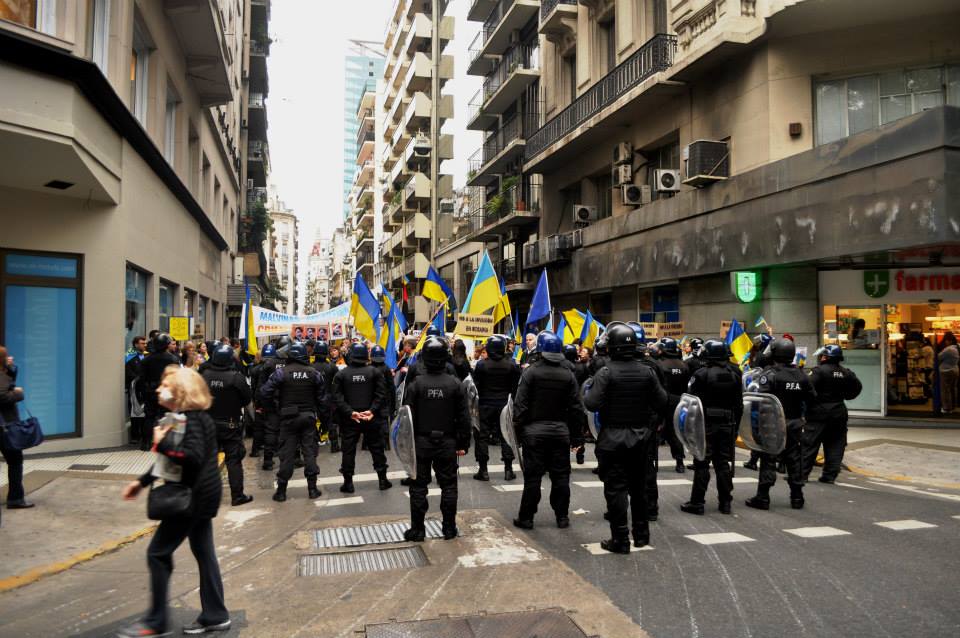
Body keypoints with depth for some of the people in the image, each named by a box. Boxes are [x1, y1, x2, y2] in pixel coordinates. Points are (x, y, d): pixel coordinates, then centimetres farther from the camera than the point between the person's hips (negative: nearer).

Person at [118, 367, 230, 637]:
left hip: (193, 497, -10)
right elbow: (171, 459, 19)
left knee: (158, 553, 0)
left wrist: (162, 444, -24)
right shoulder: (185, 417, 12)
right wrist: (142, 481, 18)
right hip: (202, 494, 10)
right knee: (203, 553, 14)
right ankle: (215, 615, 21)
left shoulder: (191, 420, -19)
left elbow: (192, 457, -32)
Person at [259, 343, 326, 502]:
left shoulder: (281, 372, -10)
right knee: (310, 451, 7)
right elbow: (322, 398, 1)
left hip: (288, 417, -1)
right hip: (309, 417, 2)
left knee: (287, 453, 4)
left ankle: (281, 490, 8)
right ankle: (312, 488, 9)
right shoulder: (314, 373, -2)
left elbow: (265, 393, -11)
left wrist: (277, 405, 6)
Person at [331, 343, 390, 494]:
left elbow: (337, 398, -9)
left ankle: (348, 482, 10)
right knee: (377, 448, 12)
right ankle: (383, 479, 18)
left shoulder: (341, 374, -3)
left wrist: (350, 412, -12)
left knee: (348, 450, 7)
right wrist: (372, 410, -12)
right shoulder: (374, 372, -3)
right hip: (371, 418, 1)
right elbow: (380, 395, -10)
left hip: (349, 419, 0)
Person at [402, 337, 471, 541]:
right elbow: (464, 417, -2)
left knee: (418, 486, 8)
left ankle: (417, 529, 12)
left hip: (421, 442, -1)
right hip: (447, 443, 1)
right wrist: (463, 444, 6)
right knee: (448, 485, 11)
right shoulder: (455, 384, -5)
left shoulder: (416, 384, -10)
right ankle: (449, 528, 17)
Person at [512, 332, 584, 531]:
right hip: (560, 431, 2)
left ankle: (526, 517, 9)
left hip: (535, 431, -2)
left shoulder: (531, 372, -7)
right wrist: (577, 436, 8)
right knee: (560, 475, 10)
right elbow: (576, 408, 3)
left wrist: (519, 429, -2)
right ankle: (562, 516, 16)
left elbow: (521, 404, -10)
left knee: (533, 475, 3)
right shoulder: (568, 375, 2)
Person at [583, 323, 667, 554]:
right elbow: (662, 401, 0)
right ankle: (641, 533, 27)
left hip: (613, 438, -5)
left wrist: (586, 394, -1)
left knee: (616, 488, 1)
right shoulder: (647, 372, -1)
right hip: (640, 437, 5)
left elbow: (592, 404, -21)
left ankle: (620, 539, 2)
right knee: (639, 487, 17)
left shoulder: (606, 372, -15)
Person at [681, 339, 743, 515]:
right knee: (723, 463, 11)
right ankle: (725, 502, 16)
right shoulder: (734, 376, 7)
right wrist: (734, 425, 16)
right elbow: (739, 405, 11)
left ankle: (697, 502, 3)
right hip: (726, 426, 5)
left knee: (702, 464, -1)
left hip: (705, 424, -5)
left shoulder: (701, 374, -11)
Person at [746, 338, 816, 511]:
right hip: (795, 424, 5)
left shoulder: (769, 374, -15)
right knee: (795, 460, 12)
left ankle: (763, 497, 3)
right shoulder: (801, 375, 4)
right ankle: (797, 498, 20)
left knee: (768, 460, 1)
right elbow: (812, 398, 8)